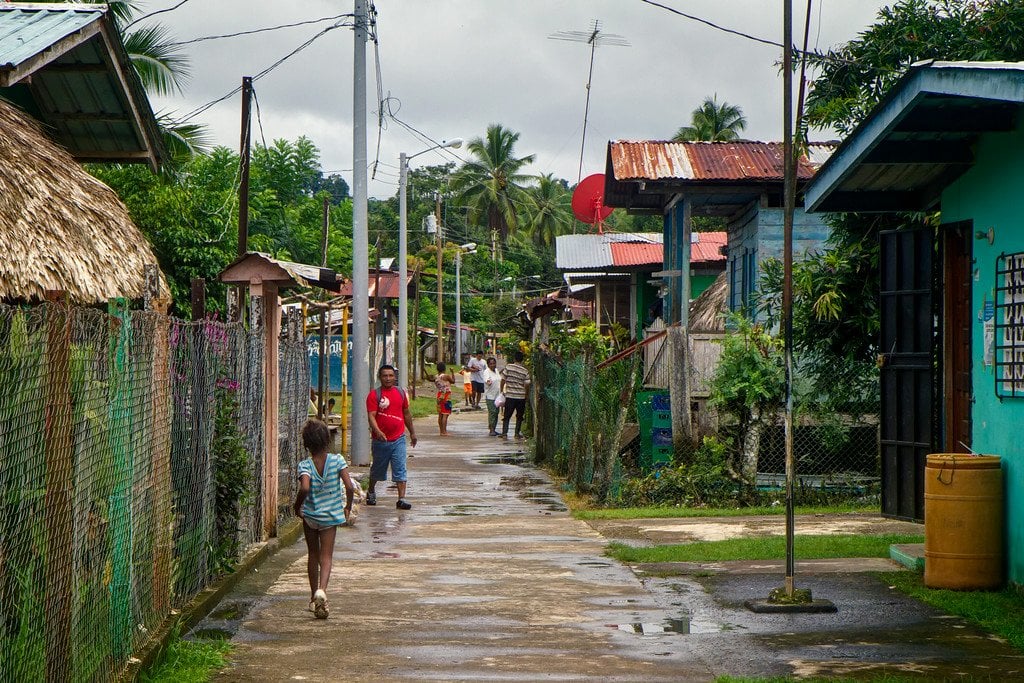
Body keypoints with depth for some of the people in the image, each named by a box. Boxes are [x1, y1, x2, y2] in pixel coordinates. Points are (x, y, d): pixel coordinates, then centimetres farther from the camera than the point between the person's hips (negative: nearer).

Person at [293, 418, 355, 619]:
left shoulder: (305, 465, -14)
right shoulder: (337, 460, -10)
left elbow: (304, 488, -31)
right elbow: (349, 486, -16)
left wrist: (297, 507, -13)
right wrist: (348, 506, 0)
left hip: (309, 516, 0)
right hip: (331, 516, 0)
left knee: (313, 554, 17)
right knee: (326, 556, 2)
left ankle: (314, 598, 25)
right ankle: (321, 590, -25)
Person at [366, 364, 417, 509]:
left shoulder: (401, 392, 7)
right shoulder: (374, 395, -7)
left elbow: (406, 413, 19)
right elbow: (371, 416, -16)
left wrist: (412, 432, 23)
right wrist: (377, 431, -32)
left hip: (398, 439, 2)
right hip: (381, 439, -2)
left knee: (400, 469, -7)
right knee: (378, 468, 15)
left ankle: (402, 499, -9)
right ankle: (371, 492, 39)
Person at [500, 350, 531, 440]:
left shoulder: (508, 367, -5)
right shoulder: (525, 371, -3)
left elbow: (503, 380, -2)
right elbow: (527, 384, -3)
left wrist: (502, 390, 12)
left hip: (510, 395, -1)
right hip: (521, 396, 1)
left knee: (507, 416, 5)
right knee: (519, 416, 14)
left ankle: (504, 433, -4)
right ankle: (517, 433, 15)